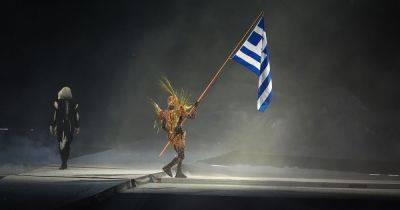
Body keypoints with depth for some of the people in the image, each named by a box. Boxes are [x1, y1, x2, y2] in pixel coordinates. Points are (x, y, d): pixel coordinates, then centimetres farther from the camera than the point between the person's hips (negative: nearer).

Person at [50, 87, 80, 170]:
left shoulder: (58, 103, -3)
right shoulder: (74, 104, 5)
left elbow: (54, 115, -3)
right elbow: (76, 117, 7)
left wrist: (52, 126, 4)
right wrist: (77, 127, 14)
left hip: (60, 126, -3)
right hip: (70, 127, 3)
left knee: (61, 144, -2)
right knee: (68, 145, 13)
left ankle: (64, 163, -15)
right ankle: (64, 162, 17)